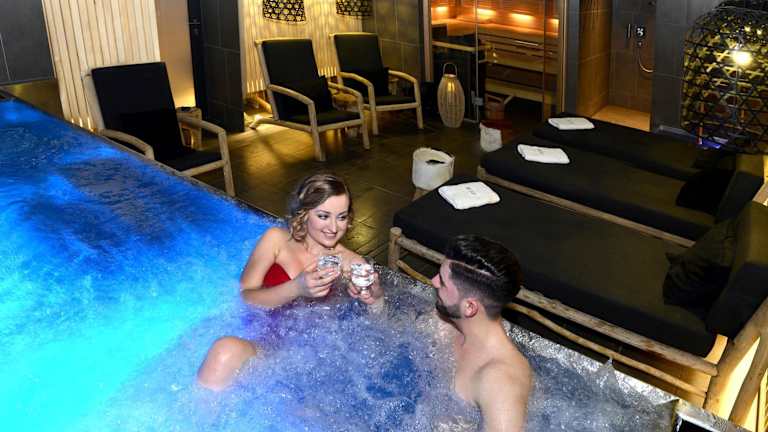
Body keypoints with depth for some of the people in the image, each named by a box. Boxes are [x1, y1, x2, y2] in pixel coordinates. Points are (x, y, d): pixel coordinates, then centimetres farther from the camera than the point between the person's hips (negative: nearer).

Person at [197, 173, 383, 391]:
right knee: (227, 349, -34)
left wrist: (376, 298, -15)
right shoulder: (277, 239, 6)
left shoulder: (351, 263, 7)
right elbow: (245, 297, -4)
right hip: (253, 337, -1)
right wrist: (296, 288, -21)